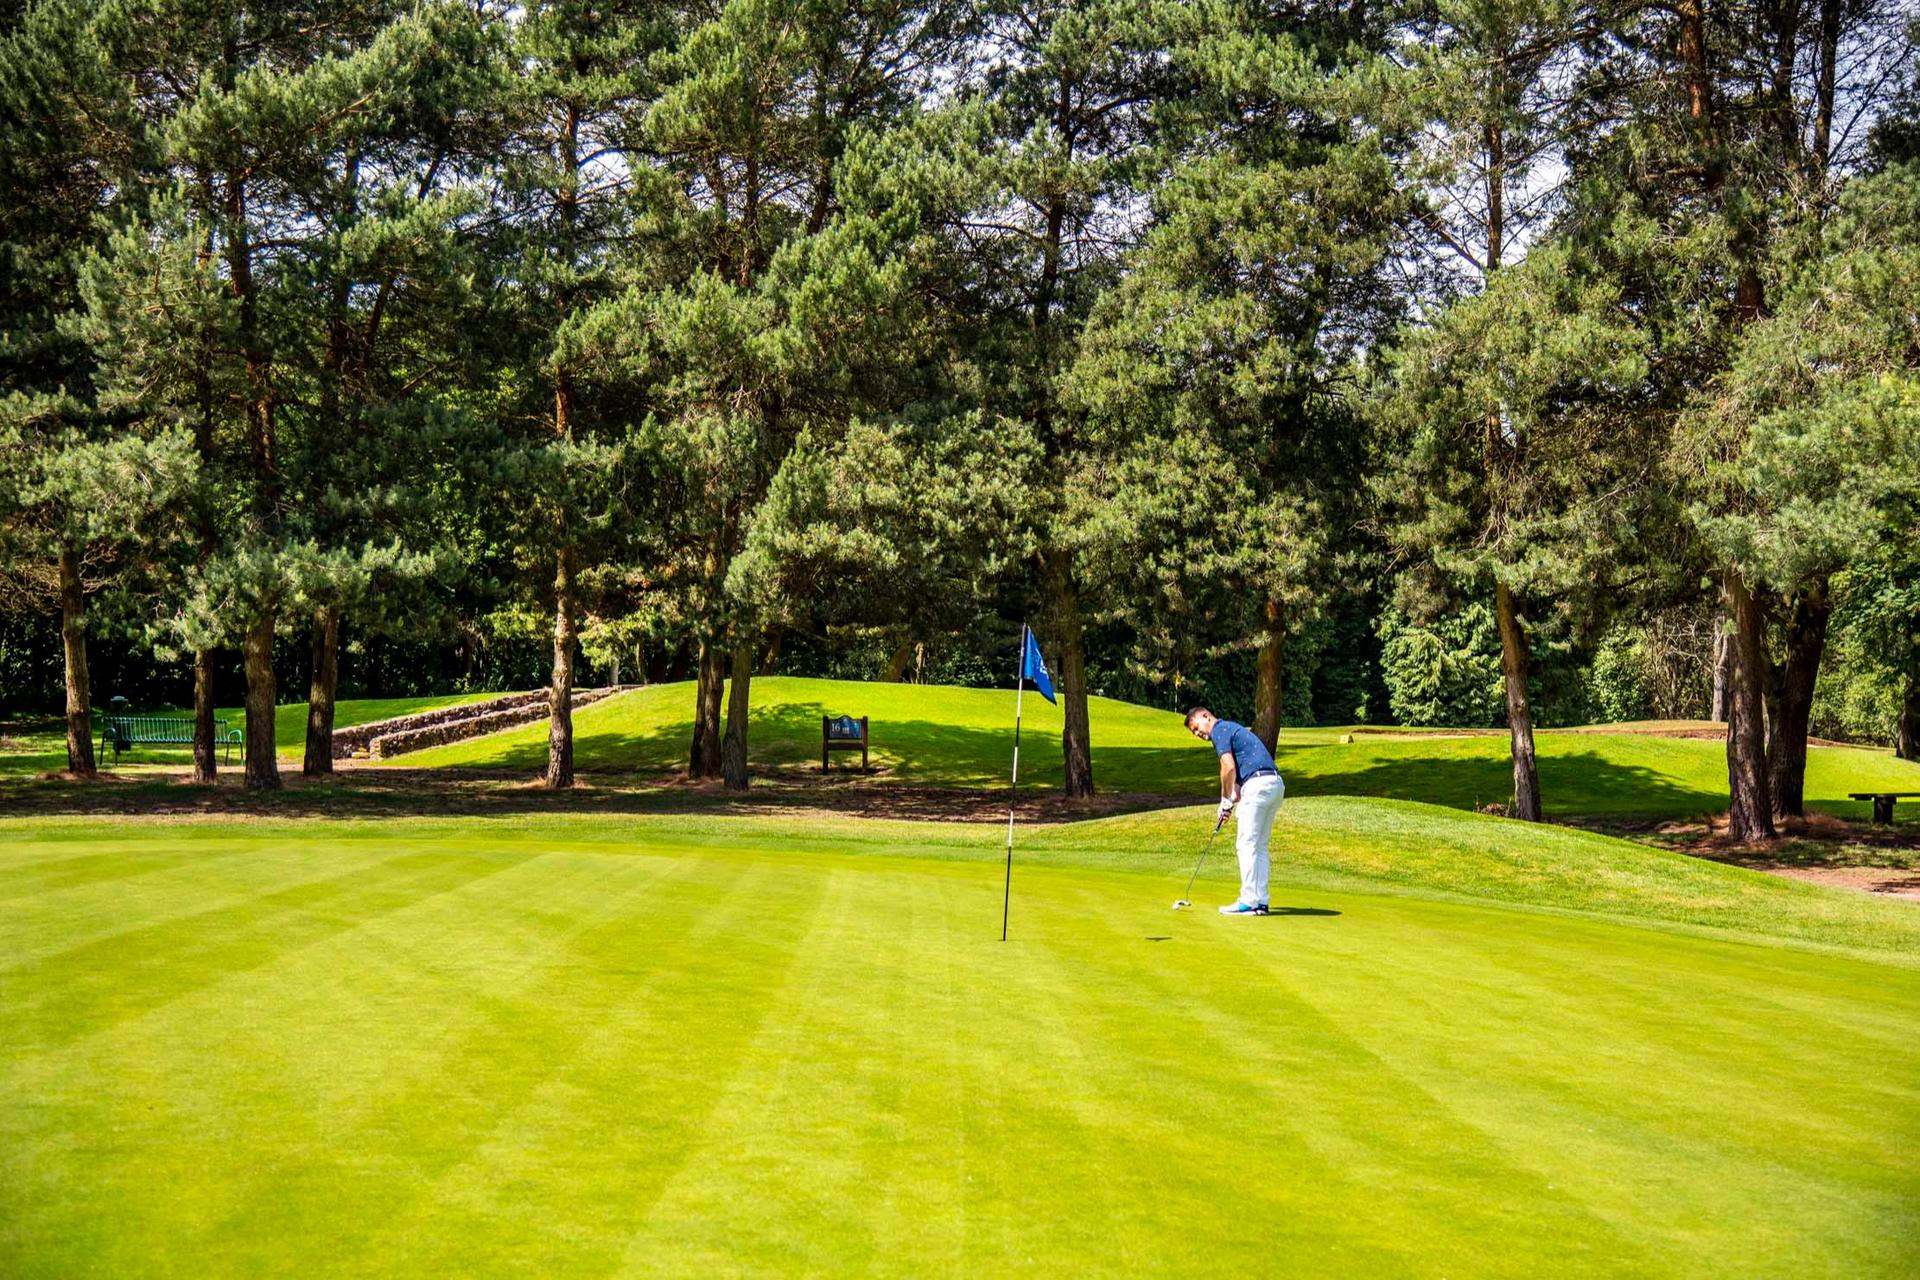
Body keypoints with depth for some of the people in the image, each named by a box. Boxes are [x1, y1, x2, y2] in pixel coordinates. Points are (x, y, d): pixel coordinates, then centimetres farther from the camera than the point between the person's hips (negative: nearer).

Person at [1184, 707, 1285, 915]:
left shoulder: (1219, 730, -1)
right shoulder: (1233, 729, 28)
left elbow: (1229, 768, -13)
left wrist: (1226, 801, -1)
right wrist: (1234, 799, 13)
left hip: (1258, 786, -9)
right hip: (1275, 784, 9)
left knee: (1247, 845, -5)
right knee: (1259, 847, 13)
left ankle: (1249, 902, -4)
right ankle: (1260, 901, 13)